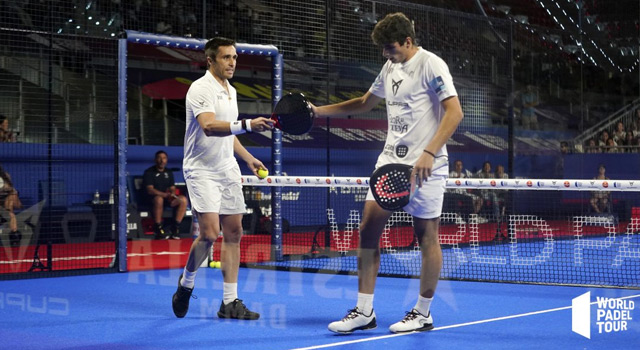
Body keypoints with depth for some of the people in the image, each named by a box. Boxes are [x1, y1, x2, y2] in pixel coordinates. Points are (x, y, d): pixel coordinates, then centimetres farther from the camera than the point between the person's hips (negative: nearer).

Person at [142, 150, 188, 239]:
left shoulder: (169, 172, 16)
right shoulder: (149, 172, -2)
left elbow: (172, 188, 15)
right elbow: (150, 190, -13)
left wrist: (172, 194, -11)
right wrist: (165, 194, -25)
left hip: (167, 198, 5)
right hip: (152, 198, -5)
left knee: (183, 199, -21)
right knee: (159, 199, -41)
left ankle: (175, 228, -19)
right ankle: (158, 229, -31)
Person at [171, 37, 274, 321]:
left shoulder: (231, 91, 15)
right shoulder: (201, 89, -12)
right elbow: (209, 127, -30)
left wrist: (248, 158, 21)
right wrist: (247, 125, -40)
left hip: (227, 170, 8)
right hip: (202, 171, -8)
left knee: (233, 233, 3)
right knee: (209, 233, -16)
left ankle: (230, 302, 7)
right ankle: (186, 283, 11)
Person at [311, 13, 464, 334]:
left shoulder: (431, 65, -10)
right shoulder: (390, 68, 15)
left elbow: (454, 112, -19)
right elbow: (364, 103, 29)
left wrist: (429, 153, -28)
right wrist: (319, 111, 21)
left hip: (423, 166, -8)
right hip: (390, 160, 8)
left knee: (427, 236, 1)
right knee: (368, 229, 0)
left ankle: (423, 314, 14)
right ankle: (364, 311, 6)